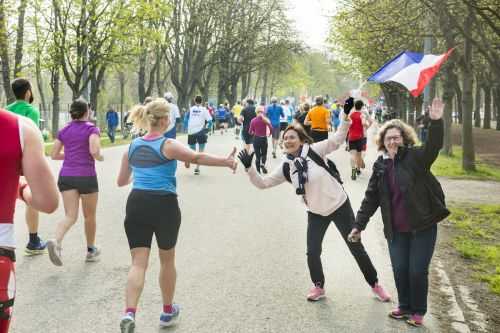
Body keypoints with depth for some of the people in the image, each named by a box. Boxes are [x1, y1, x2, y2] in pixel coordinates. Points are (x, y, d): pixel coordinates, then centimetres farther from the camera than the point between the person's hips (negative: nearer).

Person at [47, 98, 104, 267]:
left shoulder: (64, 131, 9)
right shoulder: (92, 129, -5)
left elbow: (54, 155, 10)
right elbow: (94, 151, -20)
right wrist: (100, 157, 1)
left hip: (66, 177, 4)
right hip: (86, 177, -3)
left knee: (70, 216, 0)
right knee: (89, 216, 14)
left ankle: (56, 242, -28)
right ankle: (91, 250, 26)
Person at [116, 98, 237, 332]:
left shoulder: (133, 146, 11)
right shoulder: (168, 145, -6)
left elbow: (121, 181, 20)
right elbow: (197, 158, -24)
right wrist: (225, 161, -22)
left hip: (137, 205, 4)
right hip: (164, 206, -4)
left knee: (138, 263, 2)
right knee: (167, 260, 16)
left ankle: (129, 313, -19)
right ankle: (168, 312, 31)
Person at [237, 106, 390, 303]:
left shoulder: (314, 150, -15)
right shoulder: (286, 167, -5)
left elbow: (337, 139, -18)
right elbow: (263, 183, -4)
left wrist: (346, 118, -30)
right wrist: (249, 168, -17)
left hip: (340, 205, -3)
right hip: (316, 213, 3)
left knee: (356, 247, 8)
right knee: (313, 252, 2)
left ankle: (374, 284, 27)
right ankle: (318, 286, 30)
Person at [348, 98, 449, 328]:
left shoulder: (415, 157, -6)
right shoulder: (380, 166, 6)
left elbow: (433, 146, -27)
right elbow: (371, 198, 10)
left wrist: (436, 121, -42)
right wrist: (359, 225, 10)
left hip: (423, 226, -3)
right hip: (396, 230, 4)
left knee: (418, 271, 1)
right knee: (399, 269, 5)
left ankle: (418, 311, 22)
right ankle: (404, 306, 29)